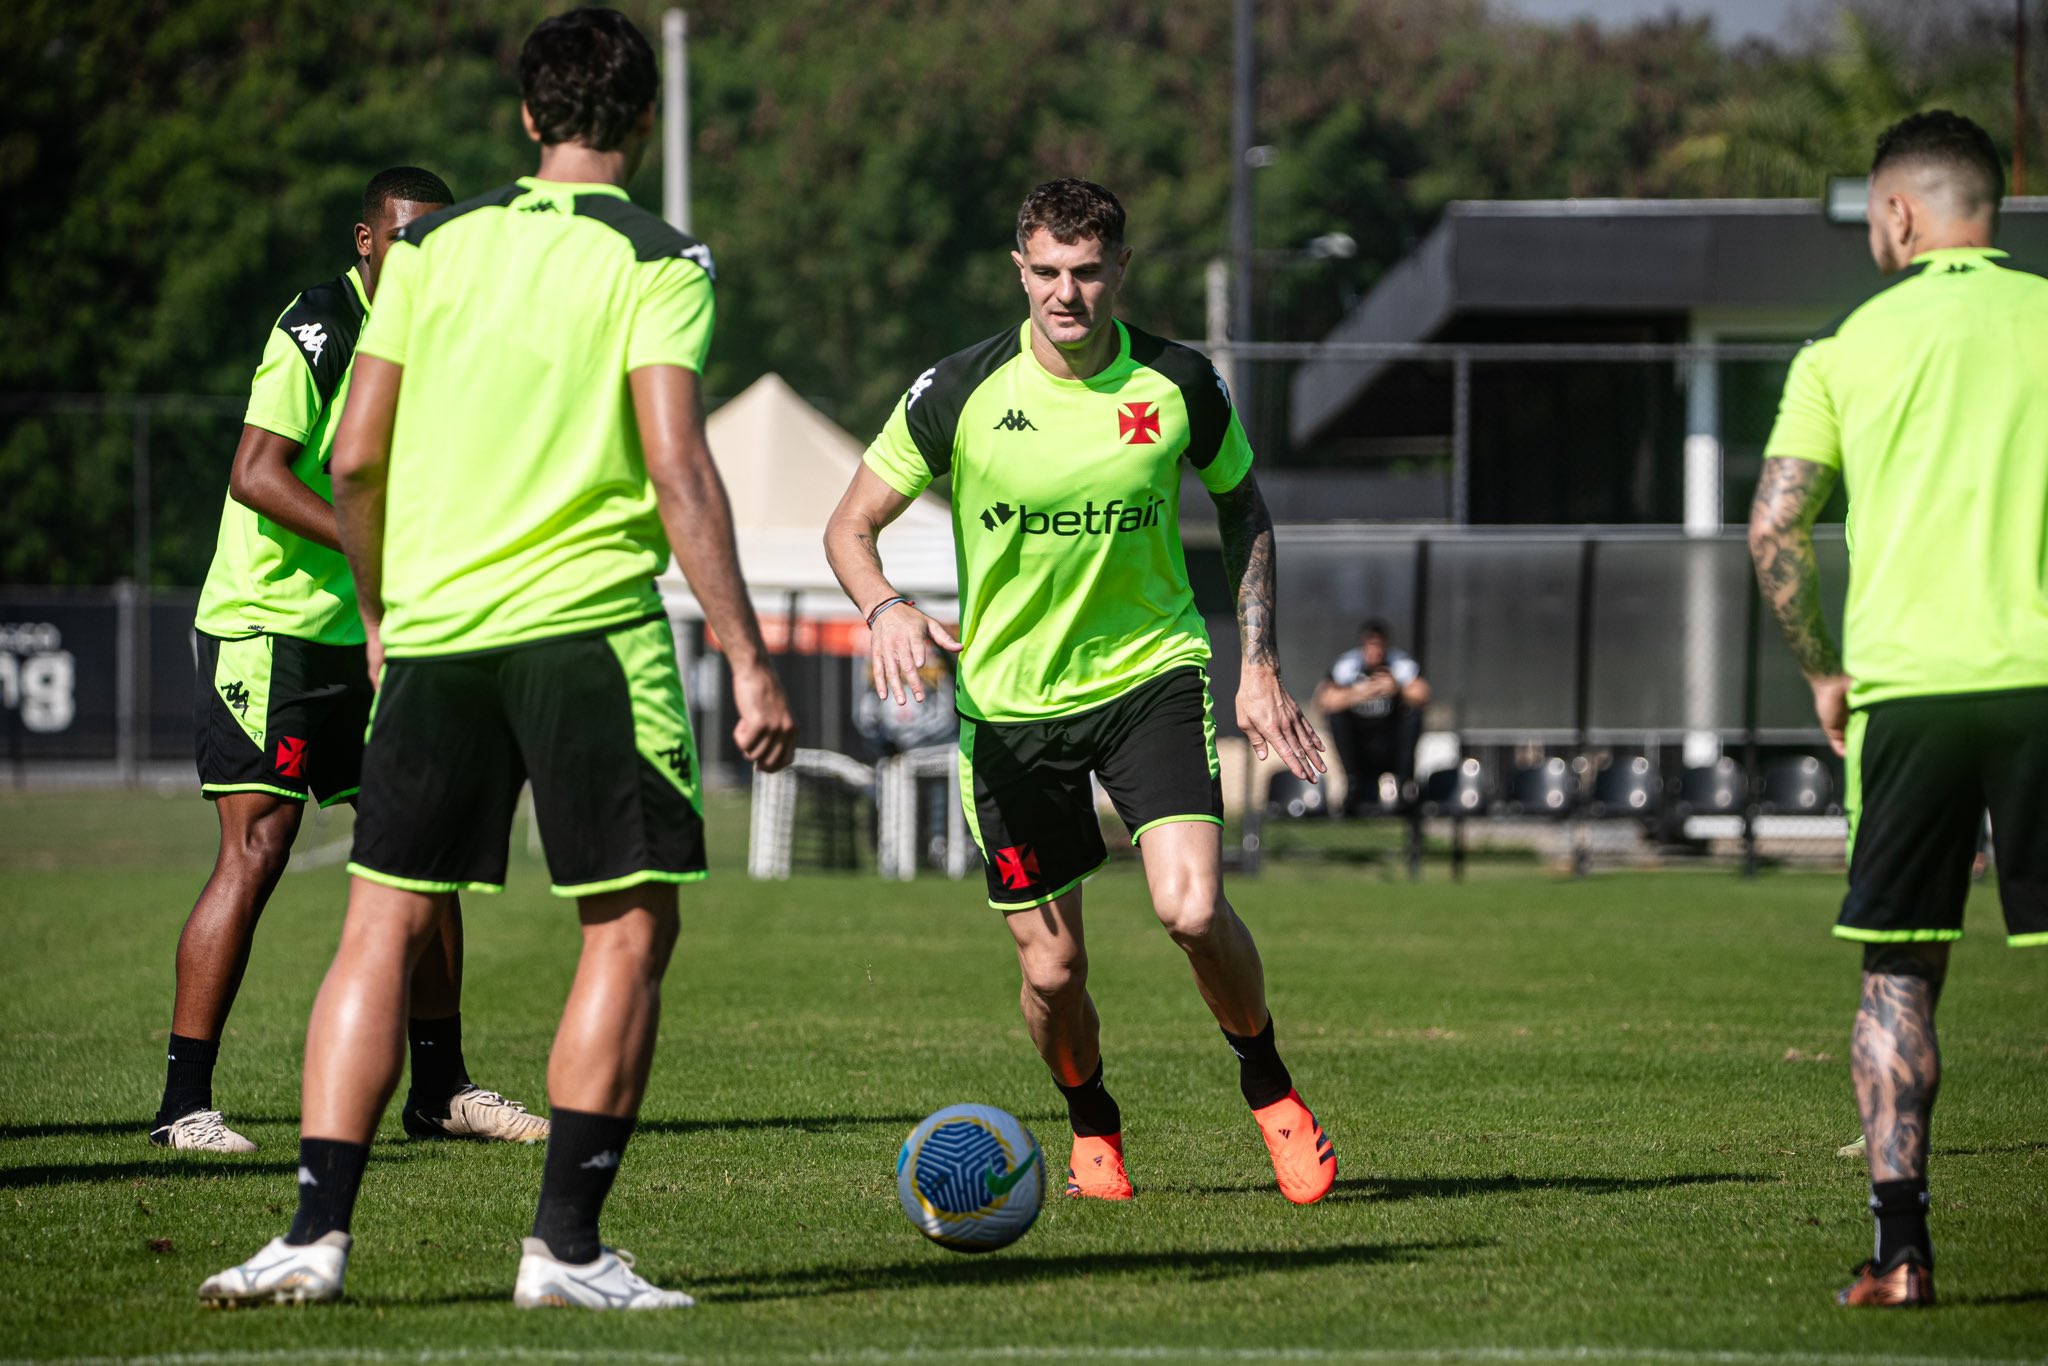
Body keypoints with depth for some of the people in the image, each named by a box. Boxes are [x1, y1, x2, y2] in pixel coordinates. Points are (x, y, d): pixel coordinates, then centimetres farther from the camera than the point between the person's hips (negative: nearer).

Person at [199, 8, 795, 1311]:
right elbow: (677, 470, -12)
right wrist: (749, 661, -11)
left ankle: (317, 1229, -1)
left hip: (432, 629, 4)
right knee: (630, 922, 4)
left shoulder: (433, 247, 10)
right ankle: (567, 1243, -2)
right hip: (588, 621, -4)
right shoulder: (658, 264, -3)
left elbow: (356, 459, 9)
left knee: (385, 923, 8)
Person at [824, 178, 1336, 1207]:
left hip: (1151, 673, 0)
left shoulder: (1179, 386, -6)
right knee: (1051, 968, 0)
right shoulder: (959, 391, -9)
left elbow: (1243, 509, 12)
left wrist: (1260, 665, 5)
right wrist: (885, 608, -22)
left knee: (1192, 907, -21)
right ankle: (1093, 1130, 31)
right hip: (1009, 701, 0)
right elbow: (852, 523, -1)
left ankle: (1270, 1092, 7)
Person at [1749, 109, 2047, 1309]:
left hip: (1905, 684, 1)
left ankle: (1900, 1244, -1)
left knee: (1899, 974, 7)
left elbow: (1775, 525, 1)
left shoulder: (1850, 347, 7)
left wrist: (1823, 670, 13)